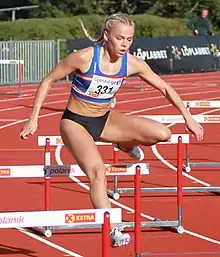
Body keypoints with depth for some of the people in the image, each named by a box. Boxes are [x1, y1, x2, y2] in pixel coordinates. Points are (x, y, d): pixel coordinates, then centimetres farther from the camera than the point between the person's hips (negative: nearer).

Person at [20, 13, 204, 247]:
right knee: (97, 170, -32)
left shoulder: (132, 64, -11)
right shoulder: (84, 58, -23)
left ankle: (126, 145, 19)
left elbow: (165, 89, 1)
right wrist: (33, 119, -14)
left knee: (162, 133, -14)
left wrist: (188, 118, -1)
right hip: (75, 123, -5)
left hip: (105, 120, 5)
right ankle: (113, 231, -30)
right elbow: (48, 81, -12)